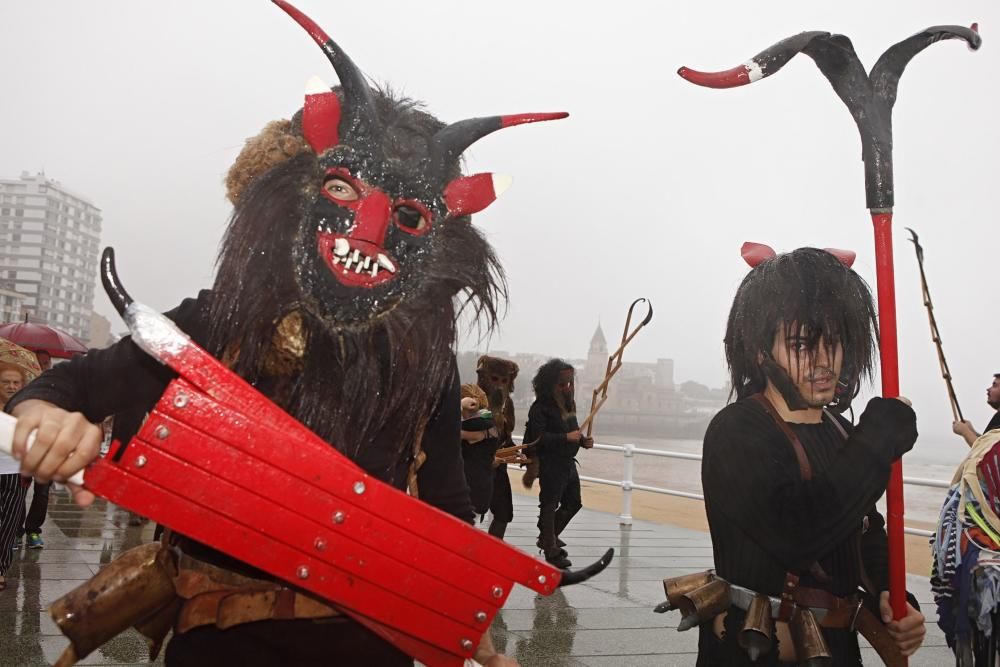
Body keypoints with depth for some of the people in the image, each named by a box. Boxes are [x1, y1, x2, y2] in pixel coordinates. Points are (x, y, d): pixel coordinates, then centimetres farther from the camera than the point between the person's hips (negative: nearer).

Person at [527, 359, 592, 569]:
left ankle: (549, 538, 32)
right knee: (549, 505, 0)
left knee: (573, 503, 17)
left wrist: (583, 440, 3)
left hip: (568, 462, 9)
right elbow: (539, 437, -22)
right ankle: (551, 550, 10)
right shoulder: (541, 407, -15)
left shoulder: (568, 403, 12)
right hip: (550, 464, -9)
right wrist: (566, 437, -26)